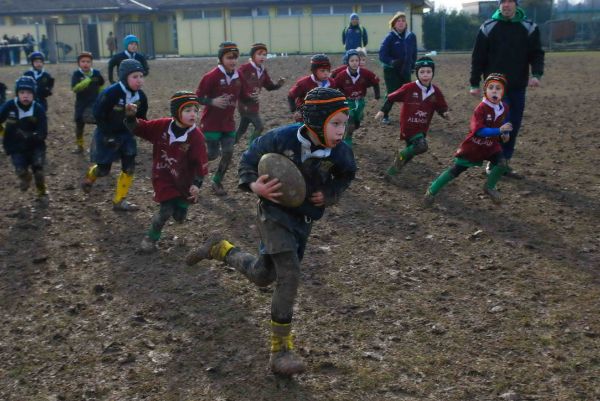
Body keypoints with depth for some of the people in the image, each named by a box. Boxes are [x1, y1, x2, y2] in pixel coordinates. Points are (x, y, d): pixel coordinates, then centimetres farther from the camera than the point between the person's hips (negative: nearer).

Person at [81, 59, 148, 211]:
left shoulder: (140, 96, -9)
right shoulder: (110, 94, -26)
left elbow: (141, 117, 8)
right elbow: (98, 115, -19)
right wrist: (108, 136, -20)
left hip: (126, 134, 5)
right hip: (107, 135, -4)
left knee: (129, 167, -5)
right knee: (103, 170, 5)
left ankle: (119, 201, 8)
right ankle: (89, 177, 41)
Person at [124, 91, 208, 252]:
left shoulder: (196, 136, -17)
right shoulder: (162, 126, -11)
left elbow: (201, 161, -14)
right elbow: (139, 128, -3)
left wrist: (197, 183, -18)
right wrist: (131, 117, -23)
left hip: (184, 181, 0)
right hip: (163, 178, 0)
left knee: (179, 216, 8)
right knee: (166, 209, -11)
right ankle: (150, 238, 14)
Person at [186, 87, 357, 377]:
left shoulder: (338, 151, -14)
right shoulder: (282, 138, -23)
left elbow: (346, 175, 9)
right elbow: (249, 159, -7)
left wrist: (330, 193, -10)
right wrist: (253, 185, -26)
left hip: (304, 220, 5)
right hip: (275, 213, -5)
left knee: (262, 276, 15)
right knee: (289, 276, -18)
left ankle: (219, 247, 41)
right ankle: (281, 349, -3)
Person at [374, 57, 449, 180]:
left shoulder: (435, 91, -2)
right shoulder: (409, 88, -13)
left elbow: (441, 107, 6)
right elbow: (392, 97, -4)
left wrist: (445, 113, -15)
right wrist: (382, 111, -6)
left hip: (422, 128, 6)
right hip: (408, 126, -6)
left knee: (410, 152, 13)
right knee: (422, 146, -24)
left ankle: (391, 172, 29)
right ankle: (401, 155, 2)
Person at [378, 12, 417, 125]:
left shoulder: (411, 36, 0)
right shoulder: (390, 37, -12)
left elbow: (414, 53, 12)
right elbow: (382, 55, -16)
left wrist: (412, 65, 6)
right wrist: (392, 62, -31)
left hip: (405, 70, 4)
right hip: (391, 71, -4)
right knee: (391, 93, -3)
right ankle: (385, 116, 12)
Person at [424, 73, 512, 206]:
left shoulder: (504, 108, -4)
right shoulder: (481, 109, -25)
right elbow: (479, 130, -35)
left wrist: (505, 133, -2)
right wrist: (499, 130, -43)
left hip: (491, 145, 5)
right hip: (473, 146, -5)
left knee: (502, 164, -15)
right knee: (456, 170, -2)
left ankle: (489, 187, 12)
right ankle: (432, 190, 11)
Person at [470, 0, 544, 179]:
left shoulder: (529, 28, 4)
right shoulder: (488, 28, -1)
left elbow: (537, 54, 3)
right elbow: (478, 57, 1)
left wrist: (536, 74, -15)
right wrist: (474, 84, -2)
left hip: (518, 87, 3)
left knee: (513, 126, 6)